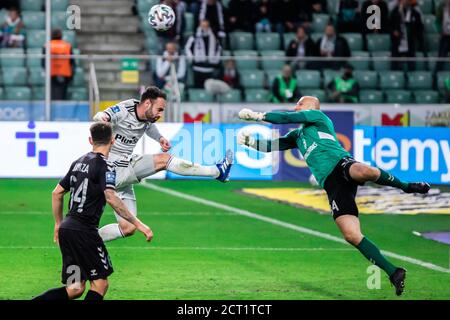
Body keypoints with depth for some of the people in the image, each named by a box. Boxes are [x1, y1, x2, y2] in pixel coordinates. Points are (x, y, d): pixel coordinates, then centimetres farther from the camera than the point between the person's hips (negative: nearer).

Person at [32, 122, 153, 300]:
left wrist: (58, 224, 31)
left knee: (75, 289, 10)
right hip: (84, 231, -8)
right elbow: (111, 199, -23)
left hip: (67, 228, 8)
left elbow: (57, 193, 21)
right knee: (100, 284, 0)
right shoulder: (104, 166, -9)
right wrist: (137, 224, -23)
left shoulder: (79, 163, 15)